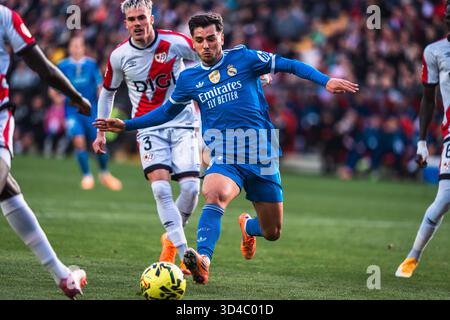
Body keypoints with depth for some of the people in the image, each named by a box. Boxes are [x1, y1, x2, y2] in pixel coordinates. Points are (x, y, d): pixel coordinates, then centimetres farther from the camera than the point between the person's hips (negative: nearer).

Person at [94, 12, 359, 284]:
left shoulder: (243, 58, 1)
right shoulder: (189, 79, 9)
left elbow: (289, 65, 4)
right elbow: (167, 111, 24)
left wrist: (326, 81, -8)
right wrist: (126, 125, 18)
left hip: (262, 156, 0)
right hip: (224, 158, 0)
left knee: (272, 233, 7)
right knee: (215, 194, -36)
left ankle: (247, 226, 45)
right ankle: (203, 260, -52)